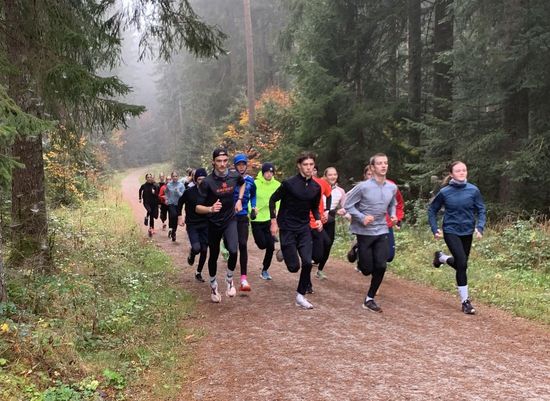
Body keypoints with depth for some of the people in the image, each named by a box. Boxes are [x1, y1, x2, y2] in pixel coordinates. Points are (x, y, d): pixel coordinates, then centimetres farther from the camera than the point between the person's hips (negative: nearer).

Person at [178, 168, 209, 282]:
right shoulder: (189, 191, -9)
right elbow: (180, 203, 7)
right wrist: (179, 217, 2)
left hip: (205, 225, 2)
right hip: (192, 224, -2)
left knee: (204, 250, 5)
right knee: (196, 248, -20)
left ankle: (198, 273, 23)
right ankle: (191, 256, 17)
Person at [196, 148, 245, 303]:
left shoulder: (234, 176, -9)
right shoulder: (207, 182, -19)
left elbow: (242, 183, 18)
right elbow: (198, 208, -18)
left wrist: (239, 200, 5)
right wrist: (211, 209, -38)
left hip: (230, 220, 1)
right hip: (214, 223, -1)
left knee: (233, 251, -21)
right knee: (214, 256, 12)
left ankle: (229, 279, 7)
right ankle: (213, 285, 36)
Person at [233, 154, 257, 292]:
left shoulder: (250, 180, 3)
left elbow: (253, 195, 20)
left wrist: (254, 206, 6)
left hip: (243, 217, 1)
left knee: (243, 245, -10)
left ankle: (243, 278, -11)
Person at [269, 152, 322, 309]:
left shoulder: (316, 187, 2)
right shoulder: (289, 183, -13)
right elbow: (273, 200, -4)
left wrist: (318, 219, -3)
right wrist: (274, 221, -9)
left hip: (304, 228, 4)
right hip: (287, 228, -4)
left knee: (307, 262, -9)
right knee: (294, 267, -4)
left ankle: (300, 296, 8)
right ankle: (284, 253, 31)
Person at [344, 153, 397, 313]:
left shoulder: (392, 188, 1)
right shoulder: (363, 186, -15)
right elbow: (348, 205, -10)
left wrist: (393, 215, 0)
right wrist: (362, 217, -21)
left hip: (382, 231, 4)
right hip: (365, 232, -4)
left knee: (380, 267, -5)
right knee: (367, 269, 2)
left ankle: (369, 299, 11)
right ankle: (357, 250, 37)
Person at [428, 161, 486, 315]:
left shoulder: (473, 190, -6)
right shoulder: (445, 192, -8)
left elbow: (481, 210, 0)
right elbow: (432, 210, 4)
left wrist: (480, 227, -15)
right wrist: (435, 229, -3)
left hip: (467, 232, 3)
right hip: (451, 232, -3)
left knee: (461, 263, 14)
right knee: (462, 263, -17)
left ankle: (441, 257, 46)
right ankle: (465, 301, 0)